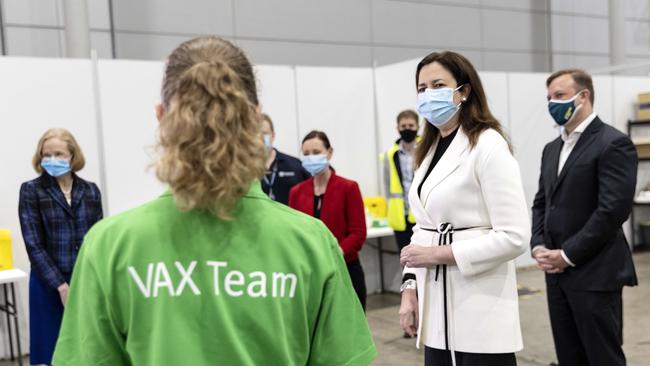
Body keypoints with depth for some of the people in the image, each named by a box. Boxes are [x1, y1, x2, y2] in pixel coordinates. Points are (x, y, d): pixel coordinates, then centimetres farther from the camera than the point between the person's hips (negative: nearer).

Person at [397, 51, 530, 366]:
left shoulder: (488, 145, -12)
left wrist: (439, 254, -17)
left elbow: (514, 237, -18)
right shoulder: (430, 149, 12)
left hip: (479, 307, -7)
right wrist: (410, 289, 7)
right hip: (436, 305, 7)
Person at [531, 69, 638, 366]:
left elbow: (613, 209, -18)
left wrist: (568, 254, -16)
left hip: (594, 274, -7)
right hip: (557, 273, 7)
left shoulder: (613, 143, -9)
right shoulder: (552, 148, 16)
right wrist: (538, 246, 1)